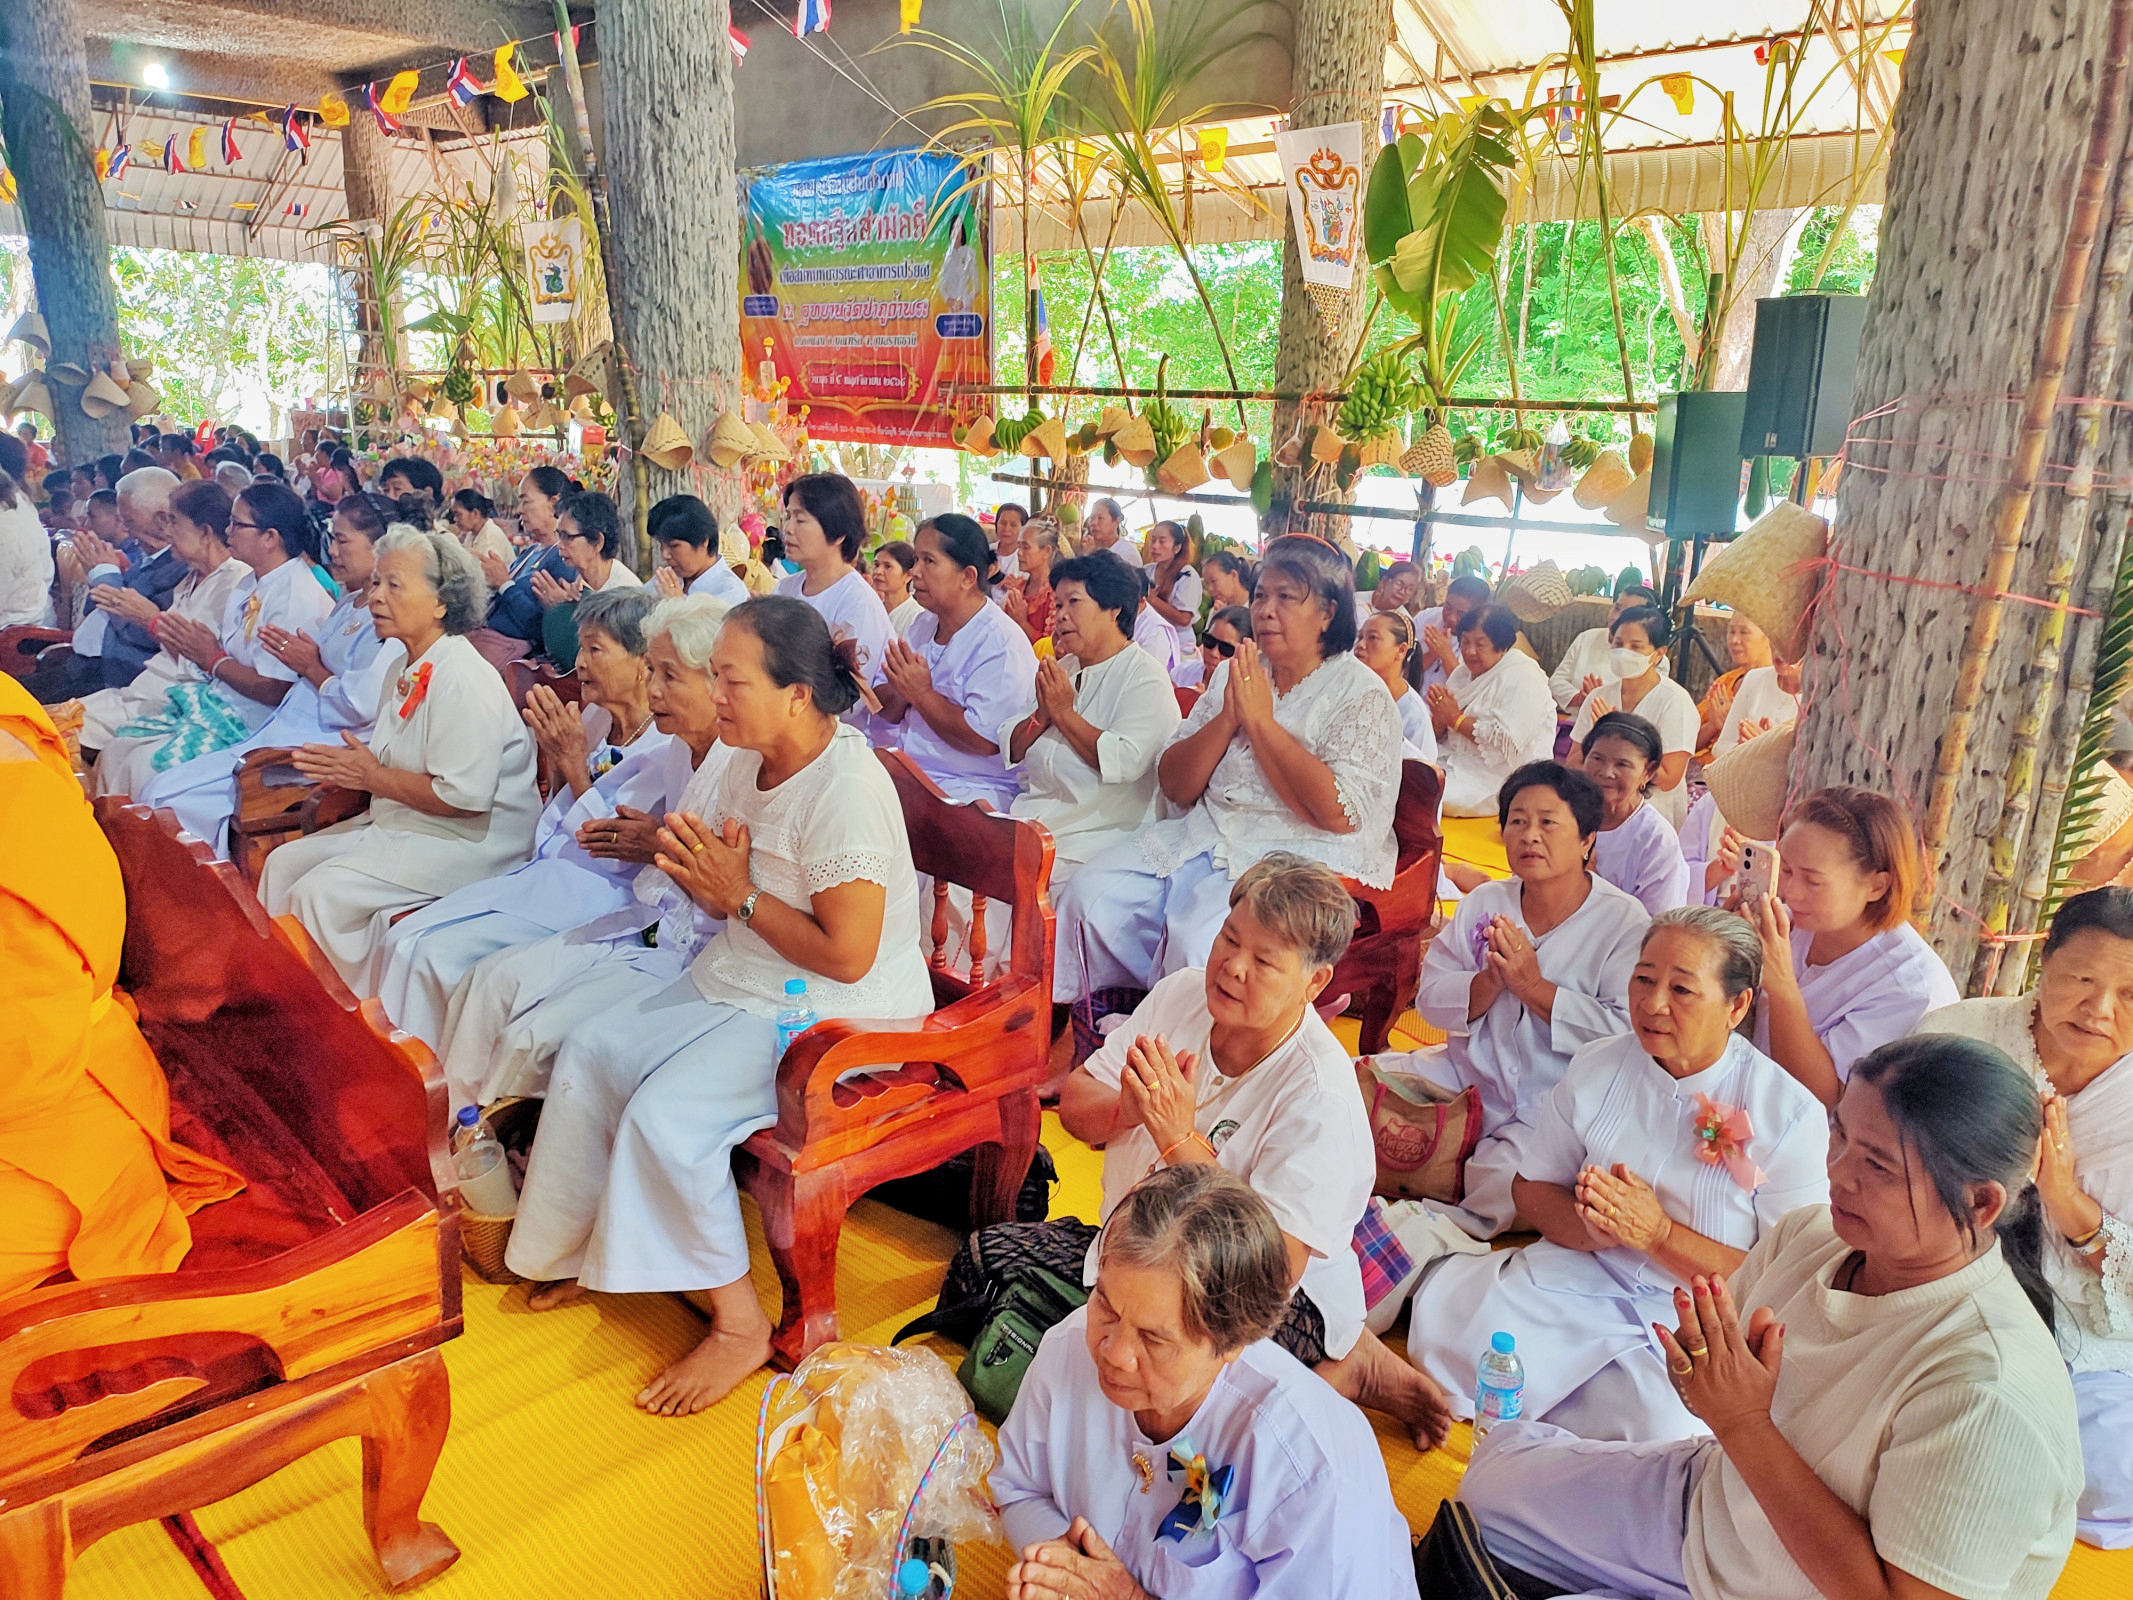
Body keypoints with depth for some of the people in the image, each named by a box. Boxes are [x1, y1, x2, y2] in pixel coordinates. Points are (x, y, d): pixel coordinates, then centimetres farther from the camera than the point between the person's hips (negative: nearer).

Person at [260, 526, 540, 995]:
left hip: (467, 841, -11)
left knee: (323, 890, -19)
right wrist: (345, 766, 4)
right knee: (285, 863, 8)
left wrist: (373, 776, -18)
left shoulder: (463, 679, -21)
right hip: (397, 824, 11)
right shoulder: (407, 669, 12)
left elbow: (464, 797, -27)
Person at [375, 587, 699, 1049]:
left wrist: (575, 764, -14)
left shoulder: (669, 748, -15)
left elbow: (617, 856, -16)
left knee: (441, 953, -19)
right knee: (404, 938, -5)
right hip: (540, 874, 9)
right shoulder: (595, 719, 10)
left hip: (593, 894, -9)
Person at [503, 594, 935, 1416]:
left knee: (664, 1115, -23)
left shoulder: (846, 792, -26)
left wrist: (741, 895, -20)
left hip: (836, 1015, -10)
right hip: (739, 980, 10)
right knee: (590, 1051, 5)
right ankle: (589, 1253, 24)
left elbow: (848, 956, -27)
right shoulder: (748, 762, 3)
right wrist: (700, 873, -11)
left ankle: (740, 1325, -4)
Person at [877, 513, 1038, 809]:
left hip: (974, 790, -8)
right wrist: (901, 692, -9)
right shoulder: (922, 626, 12)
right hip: (910, 772, 8)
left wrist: (922, 694, -13)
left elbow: (983, 740, -21)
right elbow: (889, 713, 14)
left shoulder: (1002, 643, -13)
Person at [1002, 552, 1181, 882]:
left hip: (1092, 834, -7)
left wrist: (1064, 713, -13)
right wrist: (1041, 715, -6)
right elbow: (1010, 748, 13)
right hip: (1029, 819, 7)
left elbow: (1126, 762, -22)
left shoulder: (1144, 677, -6)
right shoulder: (1062, 669, 18)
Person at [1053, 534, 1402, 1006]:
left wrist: (1260, 720, -13)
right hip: (1204, 838, 6)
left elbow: (1338, 813, -19)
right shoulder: (1234, 675, 14)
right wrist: (1228, 718, -8)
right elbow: (1174, 786, 9)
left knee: (1203, 943, -32)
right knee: (1089, 899, -15)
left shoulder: (1362, 696, -3)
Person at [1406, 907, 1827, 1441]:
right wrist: (1592, 1227, -15)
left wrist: (1658, 1233, -22)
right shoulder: (1596, 1066, 4)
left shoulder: (1790, 1113, -8)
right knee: (1446, 1312, -25)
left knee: (1656, 1434, -32)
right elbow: (1531, 1187, 8)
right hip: (1575, 1277, 2)